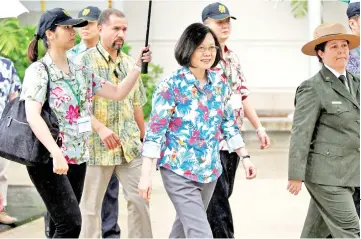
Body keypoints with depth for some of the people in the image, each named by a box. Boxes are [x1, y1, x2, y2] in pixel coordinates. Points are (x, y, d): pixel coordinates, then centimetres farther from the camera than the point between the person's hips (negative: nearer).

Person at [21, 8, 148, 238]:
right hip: (48, 159, -7)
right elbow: (32, 116, -21)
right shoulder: (39, 71, -9)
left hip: (77, 158, 7)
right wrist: (56, 153, -32)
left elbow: (118, 93, 14)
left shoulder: (80, 71, 11)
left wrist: (139, 66, 1)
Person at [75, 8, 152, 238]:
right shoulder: (84, 61, -6)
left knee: (140, 199, 3)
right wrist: (100, 127, -25)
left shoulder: (129, 63, 10)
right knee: (91, 205, 5)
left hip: (130, 147, 5)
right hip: (96, 146, -4)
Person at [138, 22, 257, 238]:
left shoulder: (219, 83, 4)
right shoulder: (171, 86, -14)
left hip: (210, 171, 6)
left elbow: (229, 123, 14)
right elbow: (155, 131, -15)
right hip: (179, 171, -6)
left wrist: (245, 156, 10)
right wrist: (146, 175, -18)